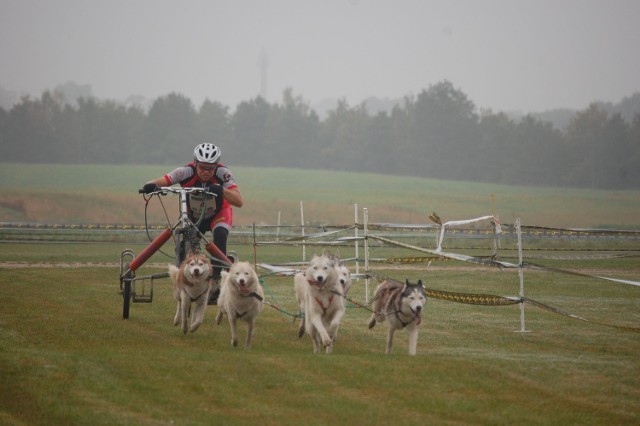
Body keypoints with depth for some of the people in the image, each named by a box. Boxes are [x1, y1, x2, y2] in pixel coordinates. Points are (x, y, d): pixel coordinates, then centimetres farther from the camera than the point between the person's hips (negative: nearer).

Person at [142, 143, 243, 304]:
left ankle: (217, 280, -27)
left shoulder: (223, 173, -31)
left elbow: (239, 202, -39)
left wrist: (222, 190, -57)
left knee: (220, 234, -31)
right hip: (194, 216, 2)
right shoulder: (187, 172, -29)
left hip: (219, 214, -2)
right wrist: (151, 185, -61)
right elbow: (163, 180, -38)